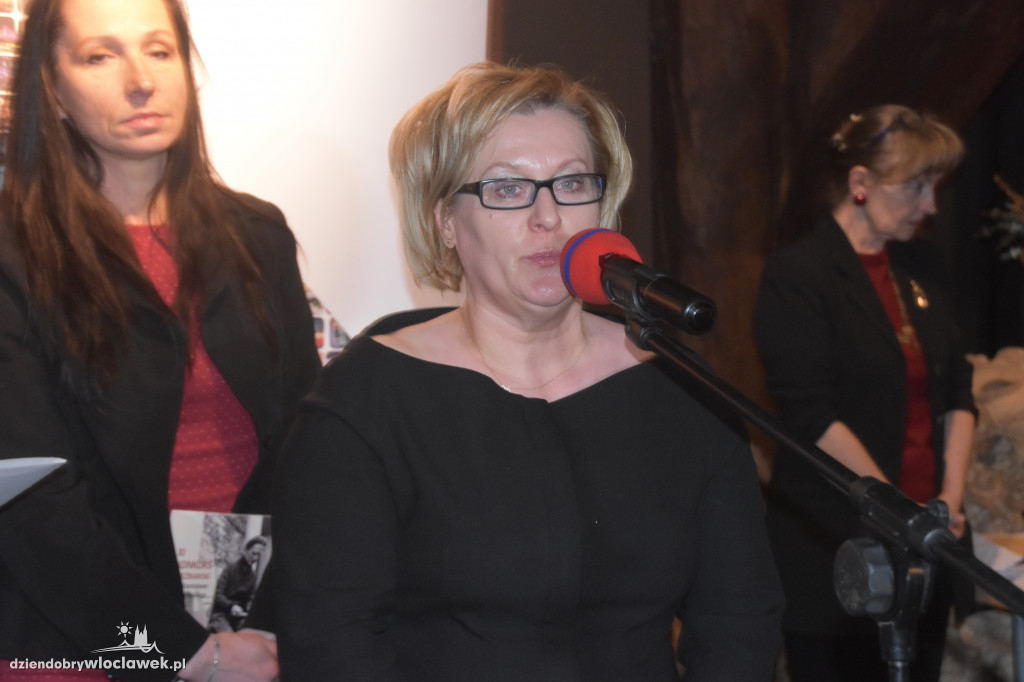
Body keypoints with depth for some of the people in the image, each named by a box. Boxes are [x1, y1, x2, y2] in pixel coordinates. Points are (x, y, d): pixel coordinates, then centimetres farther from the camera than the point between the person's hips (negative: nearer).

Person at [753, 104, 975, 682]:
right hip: (836, 547, -6)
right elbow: (813, 417, -14)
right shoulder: (797, 276, -9)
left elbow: (958, 390, 13)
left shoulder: (922, 266, 12)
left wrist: (952, 495, 0)